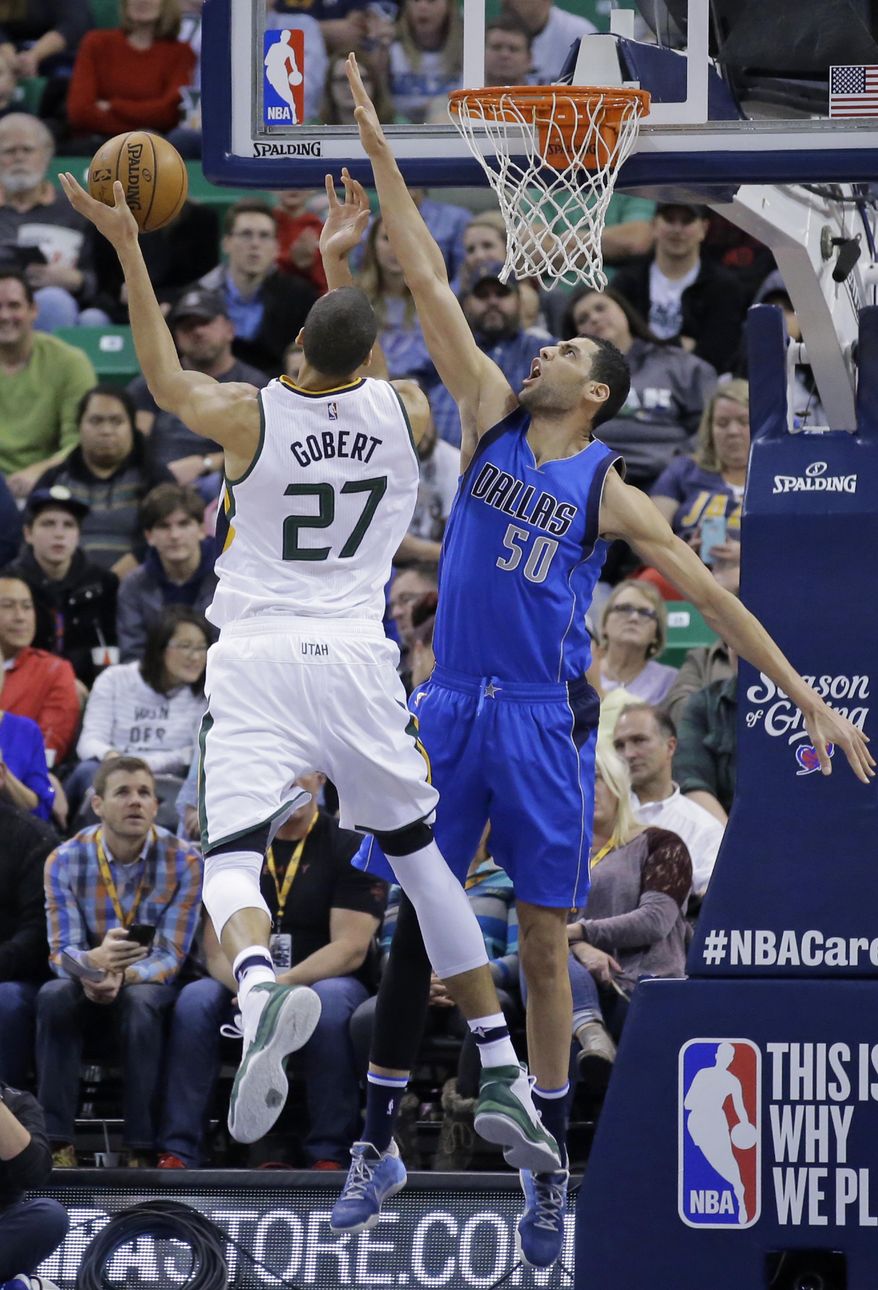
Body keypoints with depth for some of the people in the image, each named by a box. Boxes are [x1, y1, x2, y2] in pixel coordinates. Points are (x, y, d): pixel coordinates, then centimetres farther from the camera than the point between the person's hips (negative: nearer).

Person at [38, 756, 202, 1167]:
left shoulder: (183, 862, -11)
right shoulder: (65, 861, -8)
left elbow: (171, 956, -12)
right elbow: (61, 952, -13)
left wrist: (123, 976, -34)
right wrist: (95, 961, -39)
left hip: (150, 987, -1)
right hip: (87, 988, 1)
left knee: (140, 1002, -36)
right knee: (53, 996, -33)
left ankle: (141, 1150, -34)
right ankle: (57, 1145, -34)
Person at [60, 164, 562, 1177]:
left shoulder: (248, 417, -5)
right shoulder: (400, 414, 3)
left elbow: (167, 381, 15)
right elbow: (347, 377, 27)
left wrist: (128, 250, 20)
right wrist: (339, 261, 37)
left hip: (256, 664, -3)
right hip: (358, 664, 3)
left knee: (231, 858, -10)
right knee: (419, 855, 16)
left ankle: (259, 989, -46)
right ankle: (504, 1081, 14)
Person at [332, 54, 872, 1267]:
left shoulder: (609, 493, 0)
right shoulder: (493, 417, 7)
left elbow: (714, 596, 1)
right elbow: (429, 280, 5)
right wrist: (377, 146, 3)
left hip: (545, 723, -2)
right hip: (452, 709, 2)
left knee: (545, 945, 1)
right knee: (413, 925, 2)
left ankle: (548, 1164, 10)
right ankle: (379, 1142, 8)